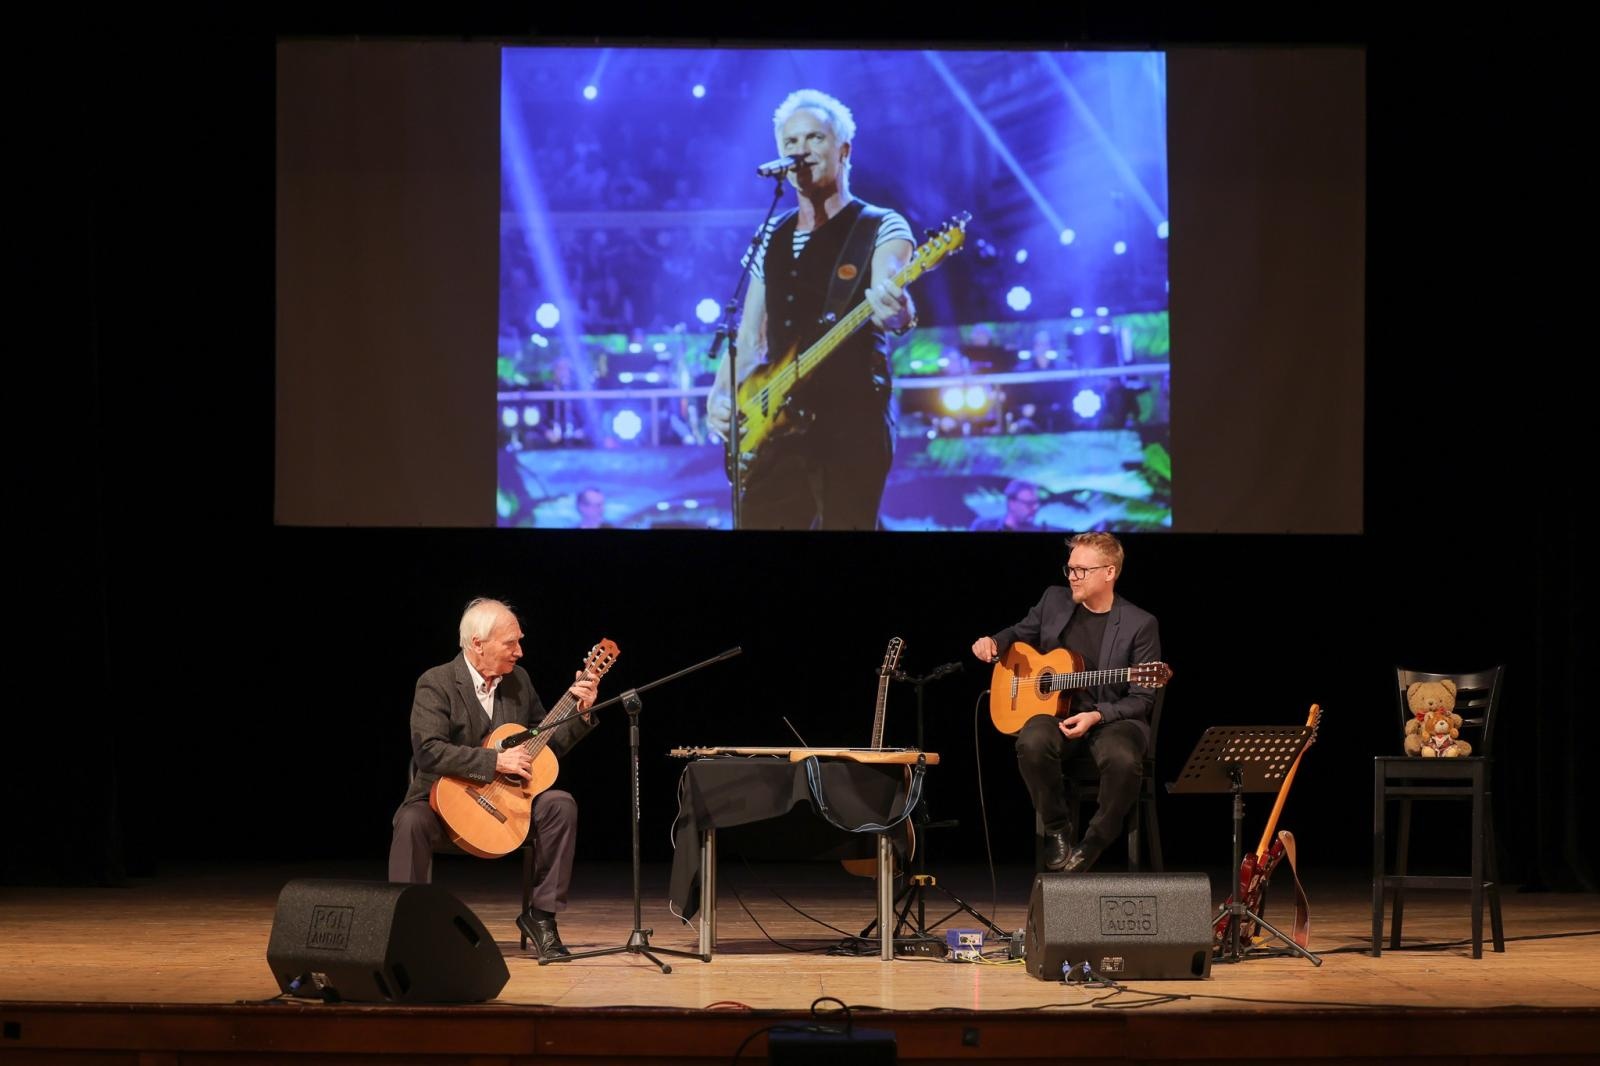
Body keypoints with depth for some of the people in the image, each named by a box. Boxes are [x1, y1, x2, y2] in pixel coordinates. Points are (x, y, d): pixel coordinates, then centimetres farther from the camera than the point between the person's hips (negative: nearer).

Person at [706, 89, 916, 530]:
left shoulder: (882, 229, 0)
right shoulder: (771, 238, 17)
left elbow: (887, 295, -20)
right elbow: (750, 339, 18)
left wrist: (895, 311, -44)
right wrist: (719, 396, 1)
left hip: (852, 422, -5)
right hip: (778, 426, 5)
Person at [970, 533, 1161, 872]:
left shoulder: (1140, 624, -5)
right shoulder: (1054, 600, 7)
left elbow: (1142, 698, -5)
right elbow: (1021, 633, 25)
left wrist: (1096, 716, -21)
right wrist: (995, 643, 1)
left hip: (1112, 717, -3)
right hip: (1052, 711, 3)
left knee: (1121, 759, -38)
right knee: (1032, 742, -34)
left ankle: (1092, 845, -11)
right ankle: (1057, 830, -9)